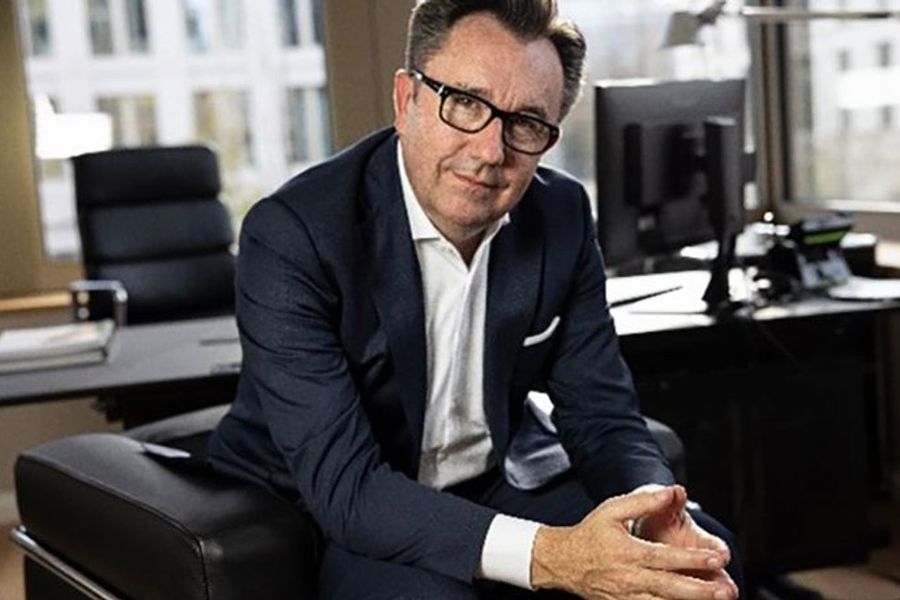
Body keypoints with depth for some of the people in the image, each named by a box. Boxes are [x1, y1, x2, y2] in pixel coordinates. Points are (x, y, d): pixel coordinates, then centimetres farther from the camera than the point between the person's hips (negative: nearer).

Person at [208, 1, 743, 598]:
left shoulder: (562, 215, -7)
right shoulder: (293, 235, -24)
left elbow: (602, 413, -4)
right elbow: (342, 485, -30)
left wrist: (656, 517, -27)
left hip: (495, 486, 5)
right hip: (322, 511, -4)